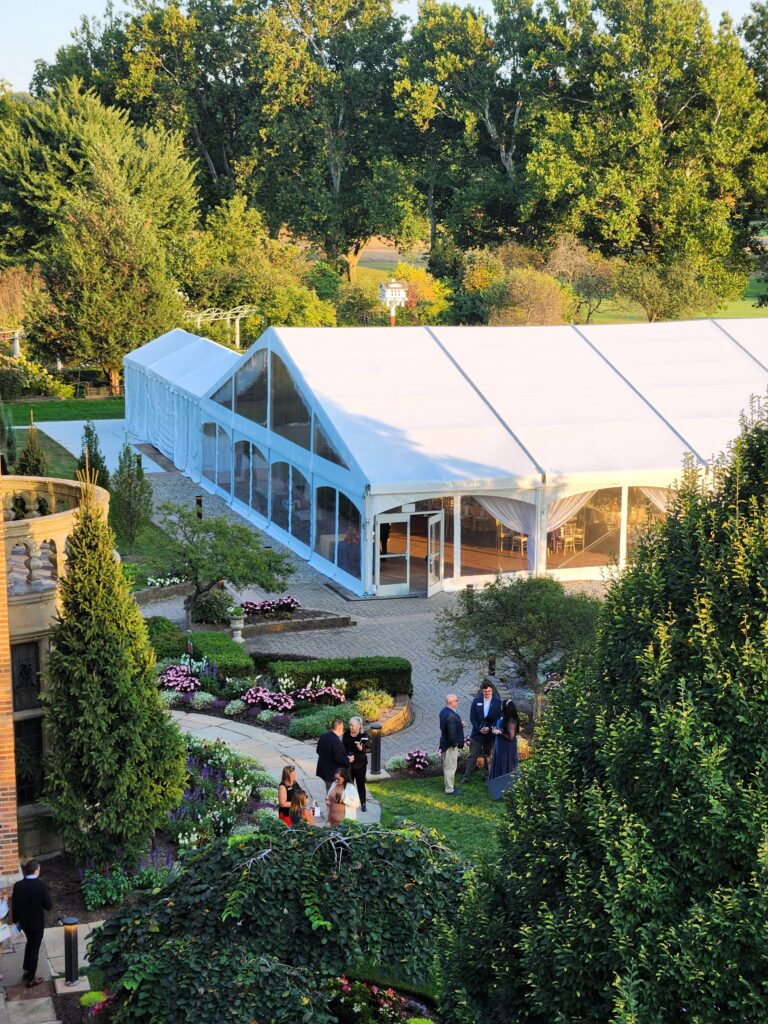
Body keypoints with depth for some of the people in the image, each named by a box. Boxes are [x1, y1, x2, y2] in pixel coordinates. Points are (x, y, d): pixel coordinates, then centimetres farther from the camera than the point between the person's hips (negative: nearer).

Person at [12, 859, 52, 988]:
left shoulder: (18, 885, -12)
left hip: (24, 921, 4)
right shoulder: (41, 886, -23)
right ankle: (30, 979, 16)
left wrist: (16, 920, 12)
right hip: (37, 922, -4)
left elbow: (14, 905, -3)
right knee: (34, 949, 9)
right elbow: (48, 906, -18)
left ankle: (27, 971, 37)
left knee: (30, 943, 29)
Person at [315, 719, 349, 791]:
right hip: (333, 773, -9)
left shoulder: (323, 736, 1)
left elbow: (318, 751, 14)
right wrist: (348, 760, -8)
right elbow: (338, 759, -25)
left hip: (323, 770, 9)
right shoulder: (336, 741, -27)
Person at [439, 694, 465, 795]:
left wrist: (460, 724, 5)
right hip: (451, 745, -10)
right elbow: (451, 731, -29)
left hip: (445, 742, 10)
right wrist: (454, 744, -17)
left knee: (447, 766, 21)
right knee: (451, 767, 1)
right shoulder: (451, 715, -27)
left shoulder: (444, 711, 4)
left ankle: (449, 785, 35)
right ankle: (450, 789, 10)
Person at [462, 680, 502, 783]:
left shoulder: (497, 702, -3)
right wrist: (479, 728, -13)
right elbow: (472, 717, -1)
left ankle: (486, 775, 23)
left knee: (488, 756, 11)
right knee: (472, 756, 2)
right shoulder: (476, 701, -1)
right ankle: (467, 776, 6)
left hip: (490, 734, 0)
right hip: (477, 734, 0)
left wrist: (489, 728, -15)